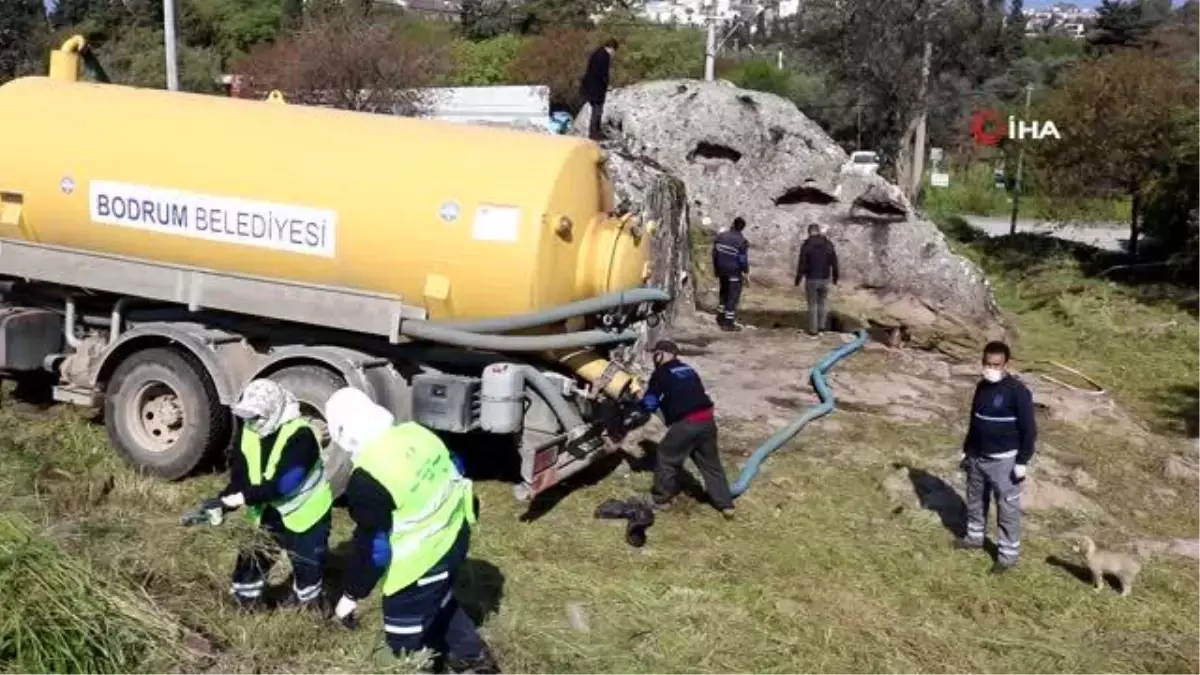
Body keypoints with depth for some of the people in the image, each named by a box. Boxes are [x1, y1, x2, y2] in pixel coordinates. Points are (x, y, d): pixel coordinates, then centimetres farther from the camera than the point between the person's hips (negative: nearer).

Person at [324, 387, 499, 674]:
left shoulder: (367, 478, -26)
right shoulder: (415, 433, -5)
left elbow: (372, 547, -20)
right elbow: (453, 477, 9)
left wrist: (352, 595, -6)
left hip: (421, 560, -8)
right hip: (455, 534, 8)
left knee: (405, 641, 12)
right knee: (439, 600, 33)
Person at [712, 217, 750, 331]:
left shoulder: (720, 237, 0)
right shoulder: (741, 241, -18)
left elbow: (714, 254, 7)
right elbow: (744, 259, -14)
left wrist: (716, 270, 17)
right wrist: (746, 272, 0)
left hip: (722, 271, 6)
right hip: (734, 272, -6)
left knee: (724, 292, 23)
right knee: (733, 296, 2)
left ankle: (721, 317, 30)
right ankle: (729, 322, 3)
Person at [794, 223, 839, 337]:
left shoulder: (806, 245, -9)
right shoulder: (828, 244, 1)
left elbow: (801, 264, -11)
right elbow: (834, 263, 3)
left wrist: (798, 280, -3)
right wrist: (835, 277, 14)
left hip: (811, 279, -3)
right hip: (825, 279, 3)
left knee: (812, 304, 7)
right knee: (823, 302, 21)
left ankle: (813, 330, 9)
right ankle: (821, 326, 23)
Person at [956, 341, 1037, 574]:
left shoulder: (1017, 391, -19)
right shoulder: (982, 386, 3)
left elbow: (1028, 429, -15)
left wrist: (1022, 461, -16)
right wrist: (966, 449, 18)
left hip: (1004, 460, -7)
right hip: (977, 457, 7)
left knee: (1007, 508, 2)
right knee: (975, 500, 21)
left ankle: (1009, 553, 12)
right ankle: (975, 536, 40)